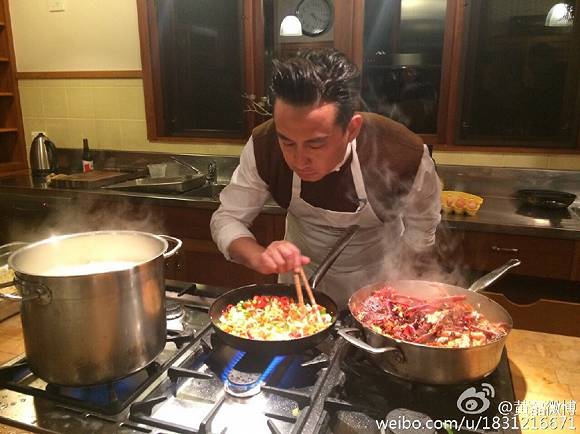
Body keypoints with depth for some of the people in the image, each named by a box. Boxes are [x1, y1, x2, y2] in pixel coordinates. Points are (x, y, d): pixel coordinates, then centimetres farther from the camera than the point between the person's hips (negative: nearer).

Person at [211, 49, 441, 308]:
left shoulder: (406, 156, -29)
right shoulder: (263, 146, -26)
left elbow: (421, 233, -11)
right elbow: (227, 219, -14)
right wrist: (259, 257, -32)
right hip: (301, 274, 1)